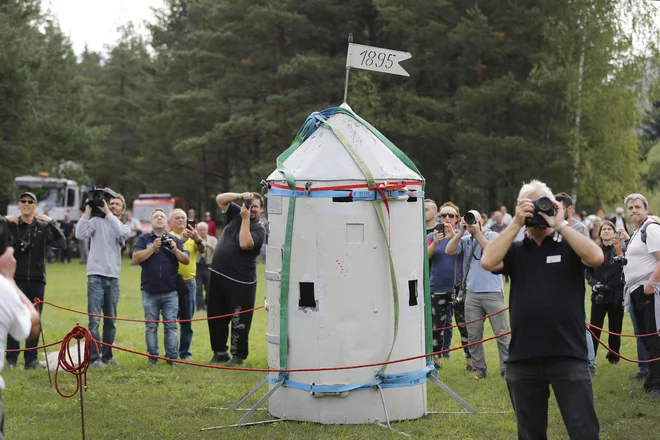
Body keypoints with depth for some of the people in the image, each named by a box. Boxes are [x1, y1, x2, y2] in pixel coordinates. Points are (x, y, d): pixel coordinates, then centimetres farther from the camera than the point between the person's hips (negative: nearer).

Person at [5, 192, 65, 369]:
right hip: (16, 279, -2)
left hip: (37, 280, 2)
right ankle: (11, 359, 3)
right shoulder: (11, 226, 4)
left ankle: (31, 359, 10)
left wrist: (51, 222, -12)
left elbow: (61, 243, -6)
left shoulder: (43, 227, 7)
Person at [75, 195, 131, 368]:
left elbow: (121, 232, -13)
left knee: (110, 321, 11)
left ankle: (107, 355, 21)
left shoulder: (124, 227, 12)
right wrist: (87, 212, -10)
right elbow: (80, 234, -11)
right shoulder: (97, 221, 4)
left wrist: (107, 213, -11)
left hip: (113, 278, 4)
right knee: (94, 320, -8)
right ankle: (95, 357, -6)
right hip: (96, 277, -4)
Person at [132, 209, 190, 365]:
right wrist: (153, 247, -14)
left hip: (170, 292, 1)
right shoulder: (144, 239, 7)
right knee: (151, 326, 4)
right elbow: (136, 258, -7)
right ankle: (152, 357, 9)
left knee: (171, 326, 0)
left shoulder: (174, 240, 12)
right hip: (150, 292, -1)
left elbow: (186, 260, 5)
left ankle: (172, 357, 3)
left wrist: (175, 249, -11)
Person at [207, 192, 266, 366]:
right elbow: (220, 199, 4)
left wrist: (246, 219, -23)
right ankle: (220, 352, 25)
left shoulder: (259, 229, -9)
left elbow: (245, 244, -26)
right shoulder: (236, 214, 9)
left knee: (239, 321, -2)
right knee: (215, 317, 13)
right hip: (218, 275, 7)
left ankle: (238, 356, 9)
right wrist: (240, 196, -10)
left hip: (241, 282, -6)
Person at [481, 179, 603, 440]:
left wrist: (560, 224, -10)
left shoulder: (569, 246, 5)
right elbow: (488, 262, -10)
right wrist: (516, 224, -8)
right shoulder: (515, 251, 9)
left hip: (569, 357, -2)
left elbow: (595, 257, -15)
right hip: (523, 359, 2)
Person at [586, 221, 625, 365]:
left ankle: (614, 357, 19)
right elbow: (588, 272, 10)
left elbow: (626, 268, -12)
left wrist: (620, 251, -21)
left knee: (615, 329, 7)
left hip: (616, 295, -1)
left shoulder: (621, 249, 1)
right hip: (598, 295, 1)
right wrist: (593, 283, -8)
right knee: (594, 328, -3)